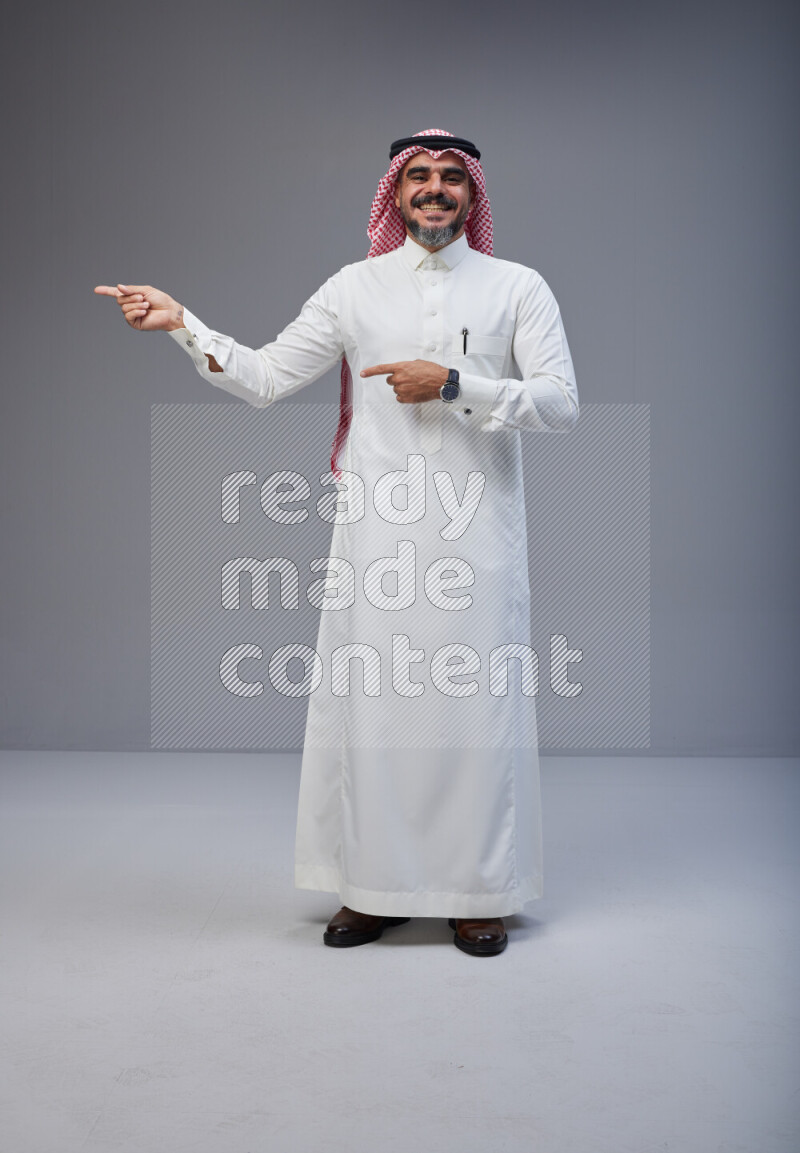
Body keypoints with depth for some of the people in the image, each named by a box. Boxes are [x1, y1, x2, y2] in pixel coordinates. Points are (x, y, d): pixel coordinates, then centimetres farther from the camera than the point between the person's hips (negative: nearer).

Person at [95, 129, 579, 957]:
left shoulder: (519, 288, 7)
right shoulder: (357, 286, 11)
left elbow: (560, 404, -3)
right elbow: (264, 378, 8)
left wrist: (453, 384, -13)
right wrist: (182, 323, -2)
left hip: (476, 533, -1)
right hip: (376, 531, 1)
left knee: (475, 704, 1)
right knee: (369, 699, 2)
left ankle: (479, 893, 16)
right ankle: (377, 886, 17)